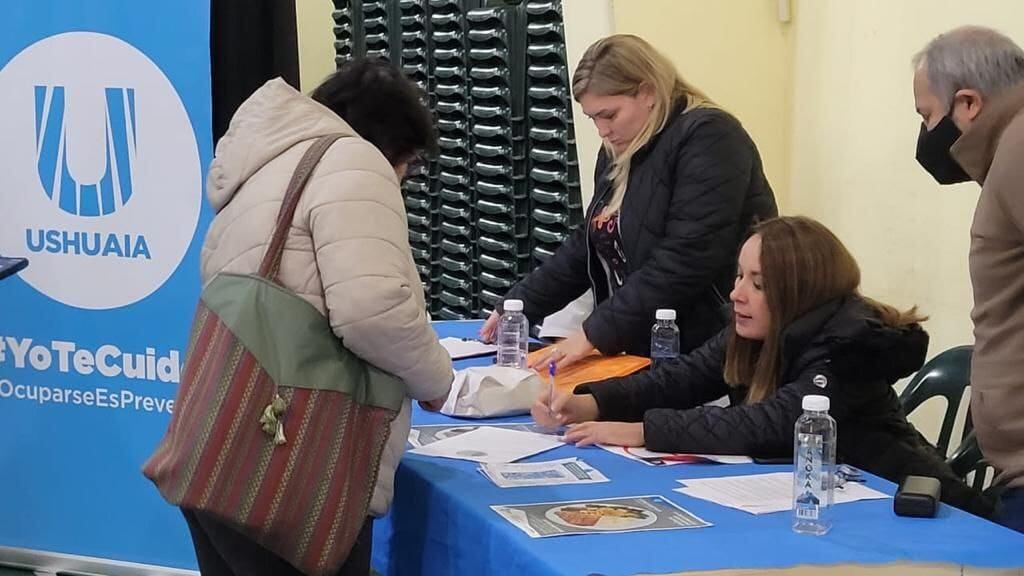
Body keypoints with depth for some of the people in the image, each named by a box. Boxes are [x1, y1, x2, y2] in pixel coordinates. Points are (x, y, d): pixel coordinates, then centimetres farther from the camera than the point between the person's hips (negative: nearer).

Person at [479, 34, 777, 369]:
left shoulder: (707, 139, -14)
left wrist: (597, 333, -22)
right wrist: (517, 305, 13)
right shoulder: (619, 151, 14)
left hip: (710, 352, -8)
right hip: (644, 352, 8)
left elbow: (685, 261, -22)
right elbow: (587, 245, 23)